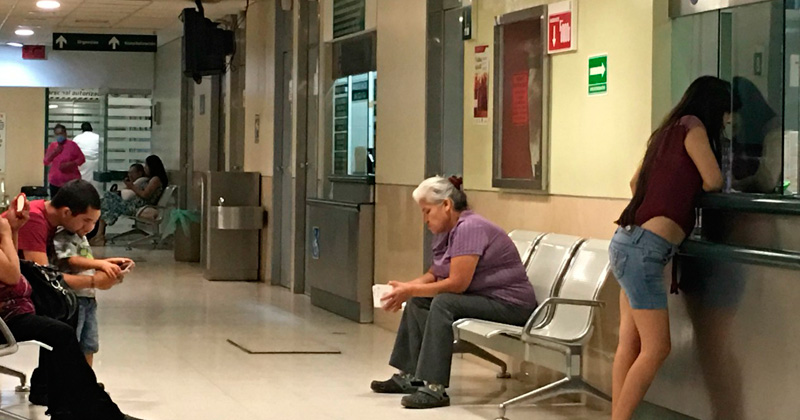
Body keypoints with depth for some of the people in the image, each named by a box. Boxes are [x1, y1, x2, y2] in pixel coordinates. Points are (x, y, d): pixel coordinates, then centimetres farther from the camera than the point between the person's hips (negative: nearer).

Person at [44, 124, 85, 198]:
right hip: (55, 182, 4)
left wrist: (70, 164, -18)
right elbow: (46, 162, 11)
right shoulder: (52, 146, 10)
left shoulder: (72, 145, -4)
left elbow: (81, 159, -2)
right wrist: (54, 153, -7)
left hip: (70, 182, -4)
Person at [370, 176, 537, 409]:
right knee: (417, 302, 11)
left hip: (510, 304, -11)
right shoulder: (446, 232, 9)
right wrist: (405, 288, -4)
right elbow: (434, 274, 14)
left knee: (443, 303, -29)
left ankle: (435, 388, -31)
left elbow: (457, 283, -26)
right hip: (482, 298, 11)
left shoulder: (469, 228, -21)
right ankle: (409, 377, 10)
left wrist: (411, 290, -19)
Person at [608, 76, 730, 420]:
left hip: (631, 241, 9)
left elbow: (636, 182, 32)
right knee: (656, 348, -7)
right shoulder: (693, 127, -4)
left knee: (629, 345, 6)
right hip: (644, 247, -9)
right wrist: (693, 188, 12)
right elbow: (713, 181, -9)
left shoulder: (669, 131, 20)